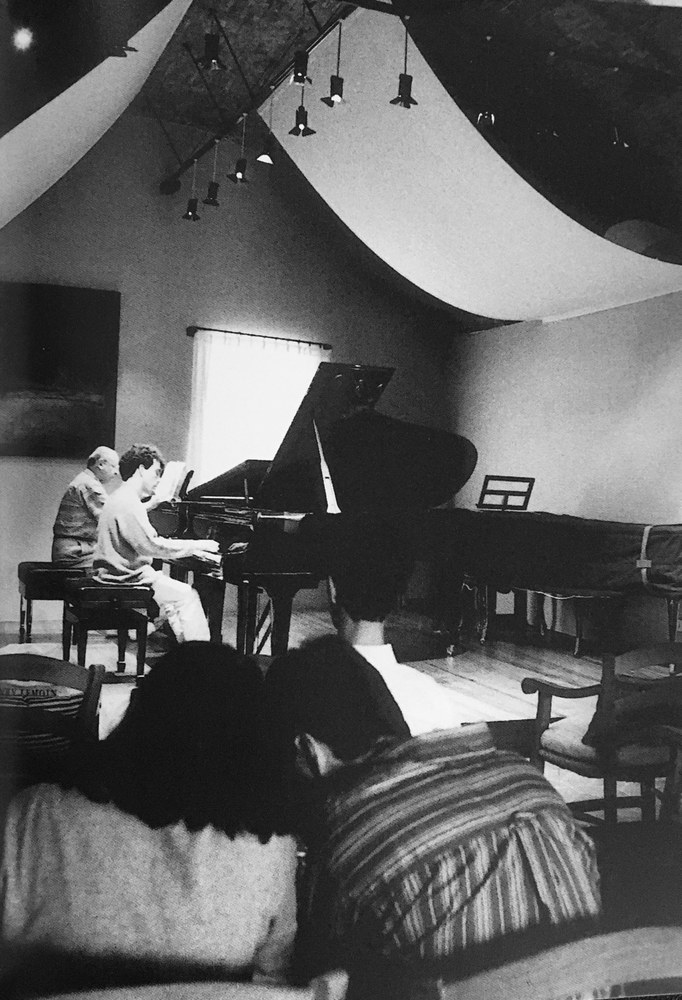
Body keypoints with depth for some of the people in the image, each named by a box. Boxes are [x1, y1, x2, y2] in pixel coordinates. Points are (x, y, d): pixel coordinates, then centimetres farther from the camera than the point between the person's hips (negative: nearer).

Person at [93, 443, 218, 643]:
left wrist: (189, 548, 13)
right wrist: (194, 545, -19)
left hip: (119, 572, 11)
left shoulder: (122, 498, 15)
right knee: (187, 596, -7)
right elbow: (150, 546, -27)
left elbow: (144, 542, 19)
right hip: (125, 579, -11)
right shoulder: (128, 503, -20)